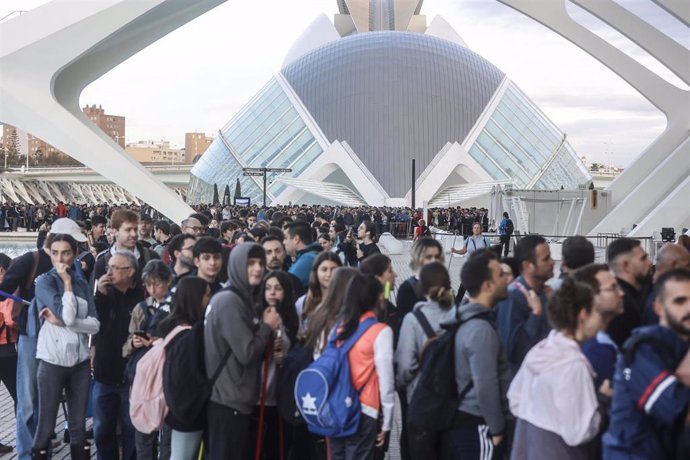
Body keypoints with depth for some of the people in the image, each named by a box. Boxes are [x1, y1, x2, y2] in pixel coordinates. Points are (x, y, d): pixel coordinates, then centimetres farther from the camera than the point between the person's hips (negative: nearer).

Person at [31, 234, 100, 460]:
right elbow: (68, 315, -20)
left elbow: (95, 324, -4)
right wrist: (67, 283, -10)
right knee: (46, 425, 2)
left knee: (79, 424, 10)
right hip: (53, 360, -4)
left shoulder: (81, 283, 8)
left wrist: (60, 321, -14)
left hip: (80, 361, 4)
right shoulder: (44, 281, -5)